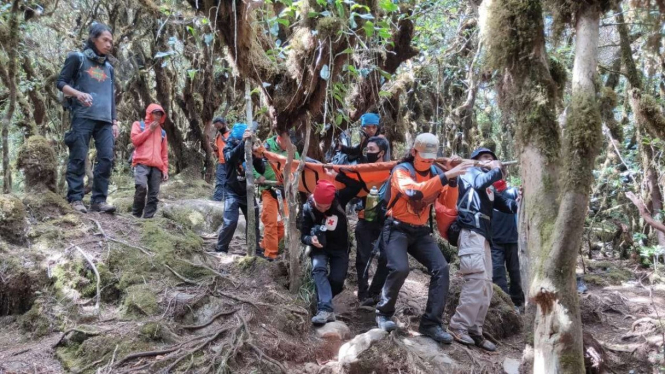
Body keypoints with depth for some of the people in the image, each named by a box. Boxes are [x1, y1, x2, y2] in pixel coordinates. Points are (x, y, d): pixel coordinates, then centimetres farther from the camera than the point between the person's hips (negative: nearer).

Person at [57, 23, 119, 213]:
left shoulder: (108, 67, 22)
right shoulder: (77, 58, 7)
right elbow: (61, 82, 2)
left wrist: (114, 122, 16)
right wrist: (78, 93, -18)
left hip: (104, 120, 5)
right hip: (82, 116, -5)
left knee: (106, 158, -5)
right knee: (78, 158, -6)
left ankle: (99, 200, -2)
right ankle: (75, 199, -4)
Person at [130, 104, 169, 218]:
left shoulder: (162, 132, 24)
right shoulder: (139, 125, 16)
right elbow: (135, 140, 0)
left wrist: (165, 170, 12)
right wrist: (149, 129, 1)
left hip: (157, 167, 4)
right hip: (142, 163, -4)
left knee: (154, 195, -5)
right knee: (141, 187, -25)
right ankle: (136, 215, -13)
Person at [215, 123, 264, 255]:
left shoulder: (250, 149, -2)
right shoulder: (229, 148, -8)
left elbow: (261, 170, -6)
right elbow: (231, 157, -34)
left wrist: (258, 158, -25)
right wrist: (243, 141, -44)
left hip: (247, 192, 3)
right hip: (232, 192, -3)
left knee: (254, 222, 6)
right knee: (230, 222, -14)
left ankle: (256, 250, 20)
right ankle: (220, 250, 1)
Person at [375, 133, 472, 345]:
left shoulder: (434, 172, 5)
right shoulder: (401, 170, -13)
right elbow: (415, 192, -35)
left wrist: (452, 180, -18)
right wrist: (446, 176, -39)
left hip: (421, 231, 6)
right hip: (397, 229, -6)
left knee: (441, 269, -10)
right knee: (400, 268, -26)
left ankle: (431, 323, -2)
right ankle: (384, 313, -1)